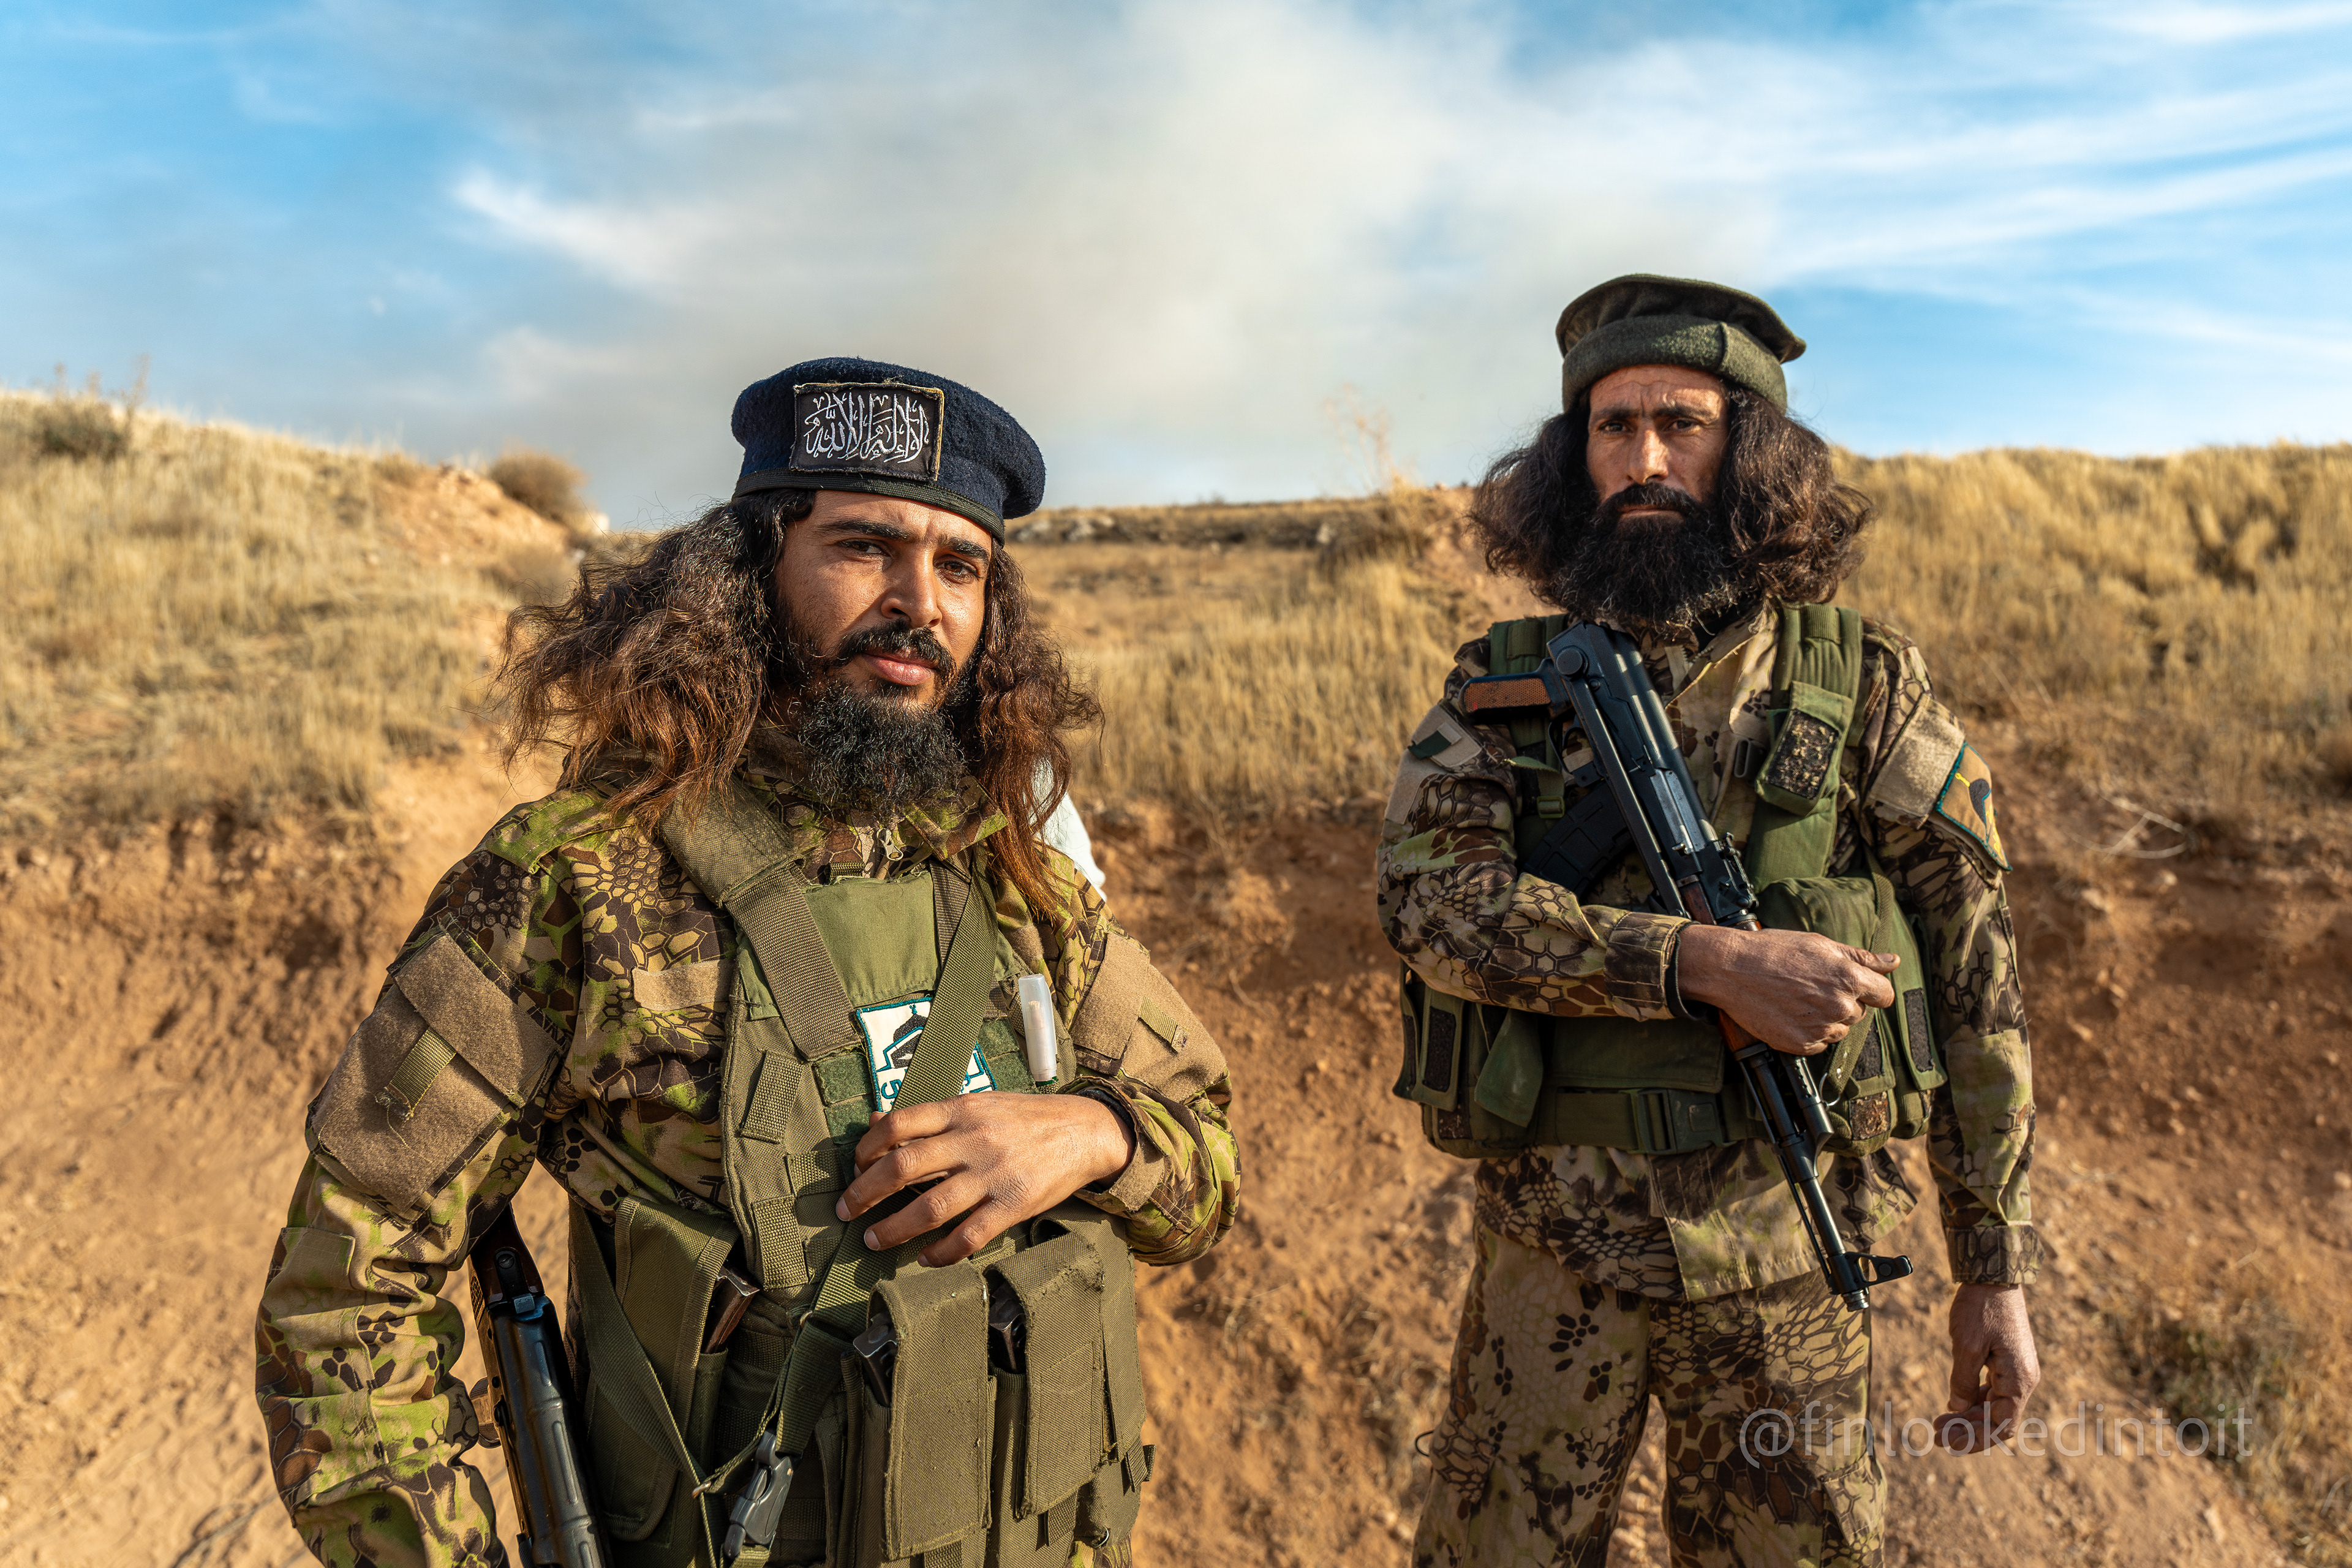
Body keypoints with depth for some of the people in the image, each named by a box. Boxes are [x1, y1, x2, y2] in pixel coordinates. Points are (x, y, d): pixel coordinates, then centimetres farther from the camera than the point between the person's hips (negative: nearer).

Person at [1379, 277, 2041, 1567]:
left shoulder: (1863, 683, -1)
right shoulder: (1501, 687, 1)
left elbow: (1974, 977, 2)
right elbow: (1432, 899, -15)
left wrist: (1998, 1266, 1)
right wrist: (1705, 961, -25)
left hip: (1787, 1263, 0)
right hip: (1551, 1252, 1)